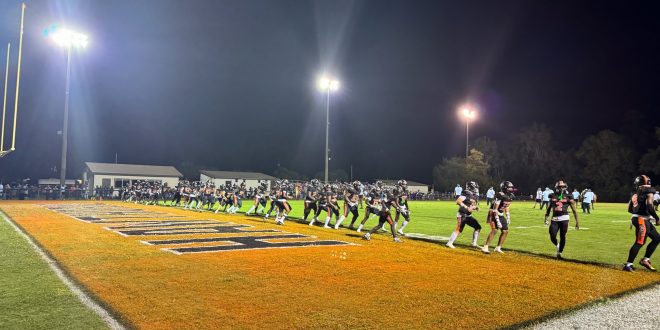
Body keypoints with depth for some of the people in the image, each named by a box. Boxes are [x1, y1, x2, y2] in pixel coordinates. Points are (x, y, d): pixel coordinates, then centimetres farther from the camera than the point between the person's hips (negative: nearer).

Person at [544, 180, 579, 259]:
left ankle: (560, 252, 15)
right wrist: (546, 218, 8)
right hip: (555, 219, 2)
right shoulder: (553, 196, 10)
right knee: (552, 237, -3)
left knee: (562, 237, -2)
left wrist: (577, 221, 2)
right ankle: (557, 246, 29)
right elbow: (548, 208, 18)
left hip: (564, 218, -2)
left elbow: (574, 210, 5)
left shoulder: (568, 197, 3)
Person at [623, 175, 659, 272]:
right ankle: (628, 265, -8)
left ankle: (645, 260, 19)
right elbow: (649, 206, -20)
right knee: (639, 242, -8)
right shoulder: (649, 191, -9)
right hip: (642, 220, -8)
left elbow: (630, 209, 13)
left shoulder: (637, 193, 13)